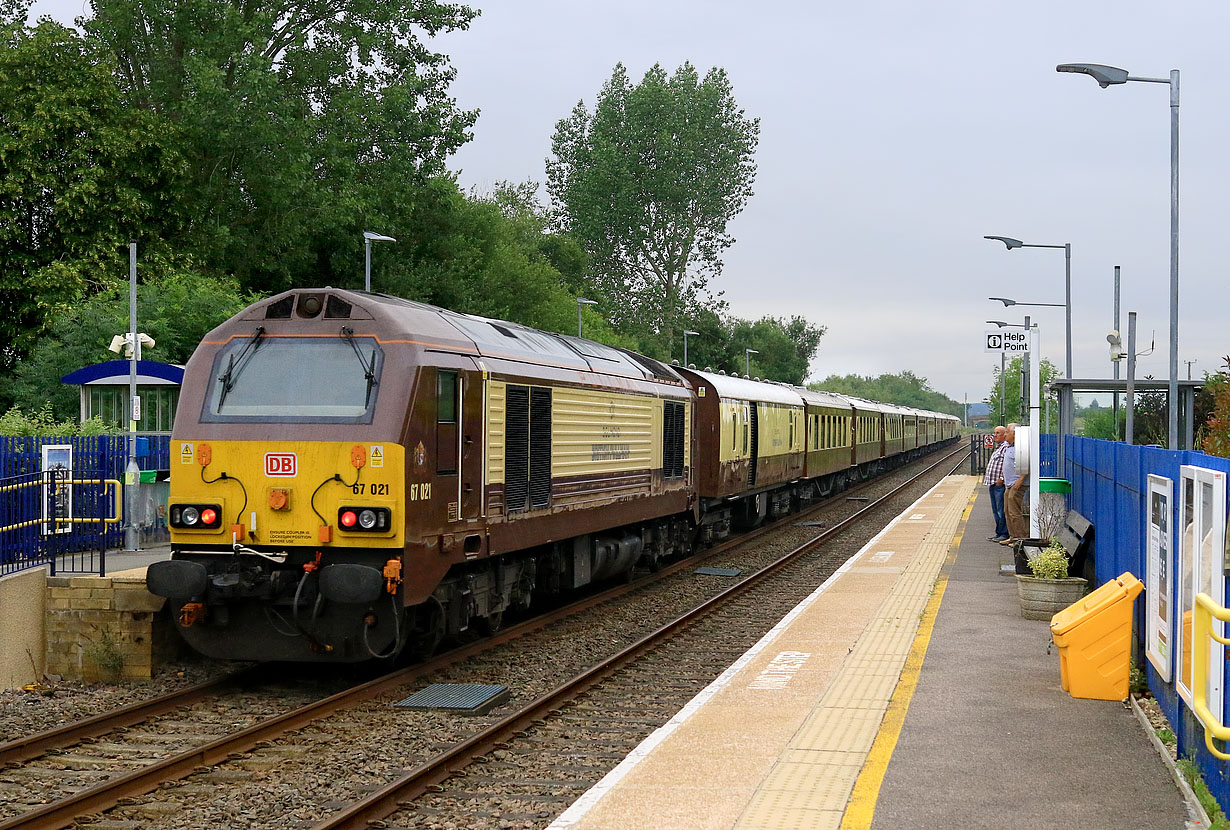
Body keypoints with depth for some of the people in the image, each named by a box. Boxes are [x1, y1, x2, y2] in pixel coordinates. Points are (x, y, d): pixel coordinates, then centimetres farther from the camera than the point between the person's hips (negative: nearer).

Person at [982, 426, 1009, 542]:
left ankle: (1004, 534, -2)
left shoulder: (1006, 447, -11)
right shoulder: (997, 448, 22)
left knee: (1001, 510, -7)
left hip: (1000, 484, -10)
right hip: (993, 484, 10)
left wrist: (1001, 478, -21)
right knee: (995, 510, 13)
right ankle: (999, 533, 19)